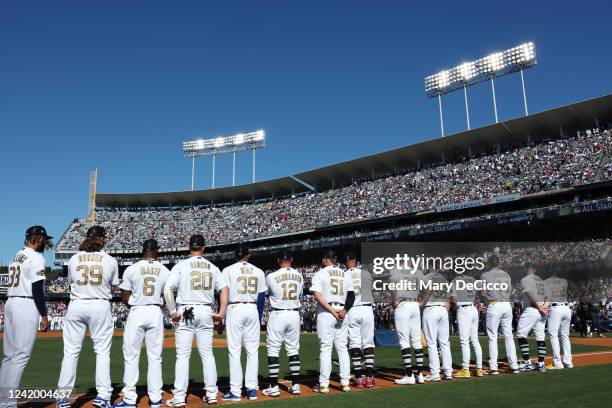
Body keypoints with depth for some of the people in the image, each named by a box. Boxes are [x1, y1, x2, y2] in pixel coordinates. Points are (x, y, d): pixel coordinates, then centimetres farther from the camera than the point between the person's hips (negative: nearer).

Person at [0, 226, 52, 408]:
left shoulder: (16, 257, 18)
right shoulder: (36, 257, -9)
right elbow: (37, 289, -14)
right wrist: (44, 315, -11)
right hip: (26, 306, -9)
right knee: (21, 355, -7)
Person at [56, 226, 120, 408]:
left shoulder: (74, 259, 5)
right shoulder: (110, 260, -1)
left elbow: (71, 282, 17)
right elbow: (114, 287, 7)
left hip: (76, 306, 2)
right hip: (100, 306, -2)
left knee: (71, 351, 8)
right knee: (102, 350, 4)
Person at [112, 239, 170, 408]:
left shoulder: (131, 269, -4)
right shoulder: (165, 271, 2)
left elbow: (125, 297, -1)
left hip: (136, 312, -2)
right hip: (156, 313, 2)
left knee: (131, 356, 5)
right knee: (155, 356, 8)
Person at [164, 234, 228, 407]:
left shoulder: (181, 265, -2)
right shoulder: (213, 267, 7)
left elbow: (167, 290, -12)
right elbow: (224, 289, 0)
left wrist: (173, 312, -8)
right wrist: (221, 313, 1)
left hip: (185, 312, -3)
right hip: (206, 312, 3)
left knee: (182, 355, 2)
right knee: (207, 354, 10)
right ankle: (211, 394, 14)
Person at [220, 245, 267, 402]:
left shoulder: (228, 270, -1)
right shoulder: (258, 271, 8)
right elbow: (261, 297, 9)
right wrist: (259, 318, 16)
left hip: (235, 310, -3)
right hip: (253, 310, 3)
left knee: (234, 351, 0)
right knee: (253, 351, 8)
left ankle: (235, 391, 0)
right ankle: (252, 389, 12)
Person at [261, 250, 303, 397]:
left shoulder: (271, 277, -10)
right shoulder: (299, 276, 2)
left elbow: (265, 293, 6)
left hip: (277, 315, -4)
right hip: (294, 314, 4)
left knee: (273, 351, 3)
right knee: (293, 350, 13)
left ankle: (274, 387, 3)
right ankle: (295, 385, 15)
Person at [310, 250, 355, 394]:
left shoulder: (319, 274, -2)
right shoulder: (345, 275, 13)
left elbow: (317, 296, -13)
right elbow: (352, 296, 7)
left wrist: (332, 311, -14)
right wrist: (344, 310, -5)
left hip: (325, 313, -4)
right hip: (342, 314, 4)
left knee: (325, 348, -2)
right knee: (342, 348, 10)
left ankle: (323, 385, 0)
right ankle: (345, 383, 11)